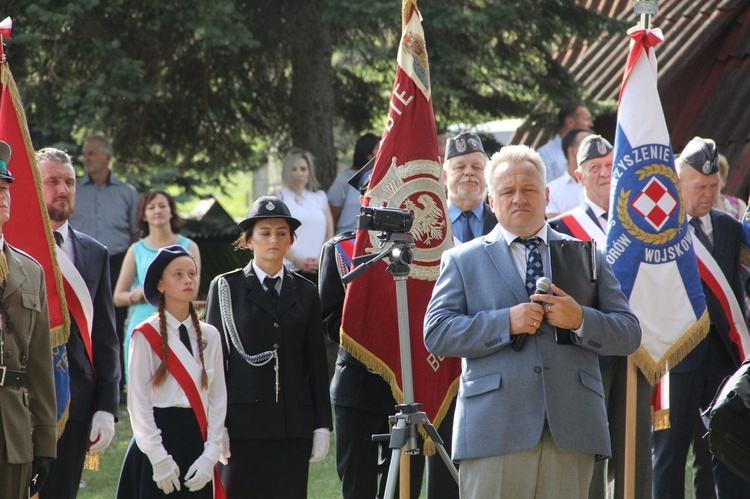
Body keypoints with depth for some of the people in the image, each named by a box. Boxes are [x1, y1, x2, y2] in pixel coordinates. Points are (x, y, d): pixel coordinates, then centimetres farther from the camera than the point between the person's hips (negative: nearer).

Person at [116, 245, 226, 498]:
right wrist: (159, 459, -12)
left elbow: (218, 398, 7)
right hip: (160, 437, -4)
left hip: (197, 441, 4)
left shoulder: (209, 336, 8)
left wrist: (210, 455, -3)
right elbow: (138, 401, -6)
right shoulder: (146, 335, -3)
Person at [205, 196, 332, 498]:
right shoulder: (226, 288, 5)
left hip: (294, 424, 2)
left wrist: (322, 426, 6)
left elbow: (316, 363, 13)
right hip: (242, 424, -2)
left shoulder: (305, 292, 13)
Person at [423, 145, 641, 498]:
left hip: (571, 430, 2)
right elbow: (436, 333, 0)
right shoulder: (463, 261, 13)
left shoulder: (586, 257, 18)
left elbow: (629, 335, 12)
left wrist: (580, 320, -8)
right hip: (495, 431, -2)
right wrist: (506, 323, -11)